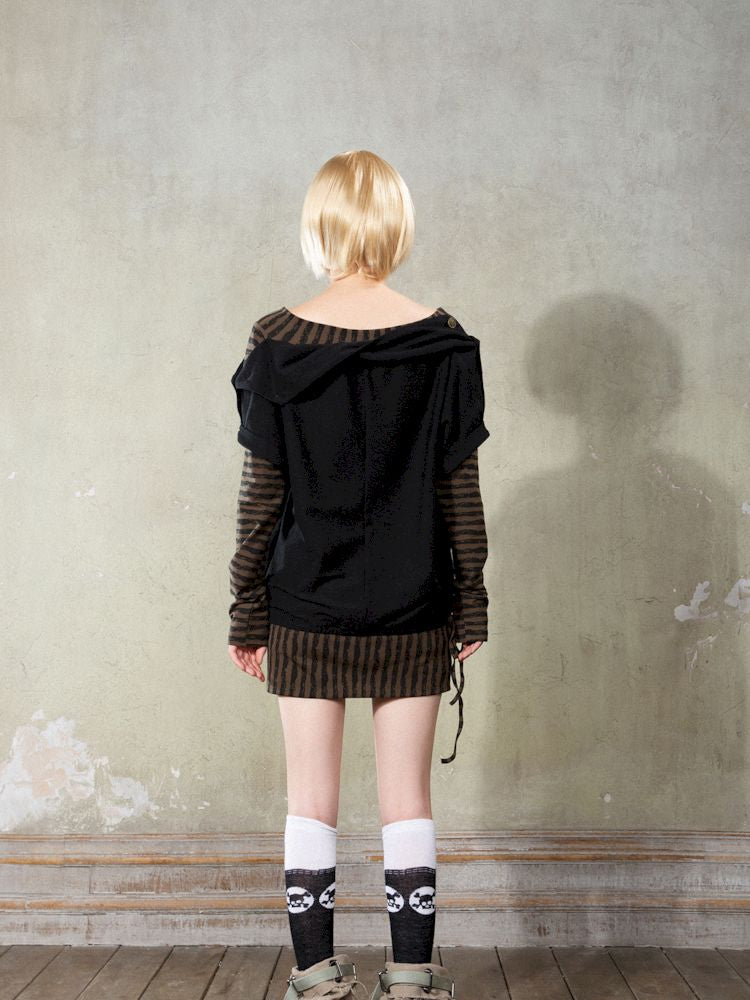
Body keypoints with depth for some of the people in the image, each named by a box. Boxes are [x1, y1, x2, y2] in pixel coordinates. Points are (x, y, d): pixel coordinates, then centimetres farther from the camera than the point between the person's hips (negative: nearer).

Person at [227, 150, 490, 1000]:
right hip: (412, 610, 1)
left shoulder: (276, 342, -5)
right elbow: (460, 489, -1)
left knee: (310, 799, 10)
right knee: (406, 797, 9)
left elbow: (260, 493, -3)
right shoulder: (441, 342, -3)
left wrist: (246, 611, 5)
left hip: (306, 609, 0)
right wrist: (471, 606, 8)